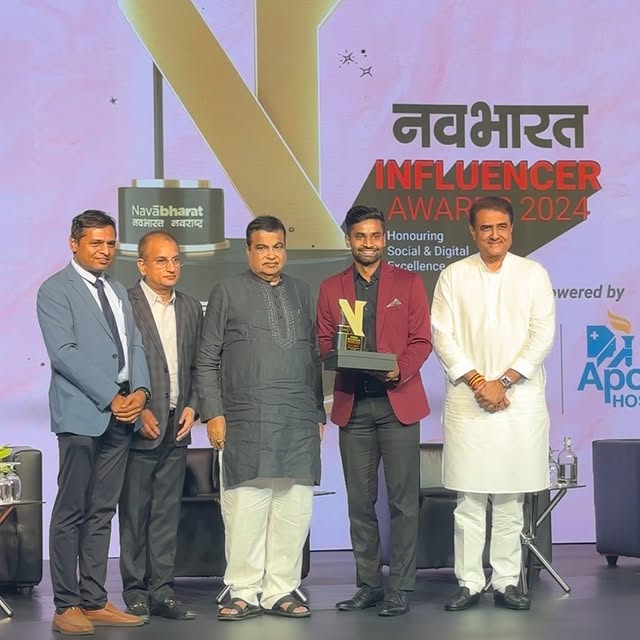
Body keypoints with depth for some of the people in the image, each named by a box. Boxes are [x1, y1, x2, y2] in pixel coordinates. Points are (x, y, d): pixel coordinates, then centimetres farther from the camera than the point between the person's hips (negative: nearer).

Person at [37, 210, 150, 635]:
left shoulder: (118, 292, 20)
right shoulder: (56, 290, -3)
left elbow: (135, 345, 16)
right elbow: (64, 353, -12)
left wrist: (140, 390, -3)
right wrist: (111, 398, -15)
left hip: (120, 415, 7)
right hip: (81, 414, -7)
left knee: (102, 512, 8)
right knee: (71, 512, -3)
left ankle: (95, 602, 12)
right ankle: (67, 607, 1)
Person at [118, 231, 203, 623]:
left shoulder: (192, 308, 13)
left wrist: (192, 406, 2)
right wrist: (137, 411, -13)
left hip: (177, 427, 5)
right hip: (138, 425, -5)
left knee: (168, 512, 8)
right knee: (134, 512, 1)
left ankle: (162, 590, 13)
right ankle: (135, 592, 8)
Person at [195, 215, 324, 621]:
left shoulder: (302, 292, 16)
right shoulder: (228, 292, 7)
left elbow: (314, 356, 16)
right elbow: (208, 360, 5)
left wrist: (319, 412, 12)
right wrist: (214, 413, -3)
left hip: (299, 421, 3)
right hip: (246, 421, -3)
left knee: (293, 509, 2)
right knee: (245, 507, -4)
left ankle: (282, 591, 11)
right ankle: (245, 593, 5)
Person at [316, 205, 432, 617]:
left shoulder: (408, 283, 7)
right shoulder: (331, 288, 12)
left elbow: (422, 340, 2)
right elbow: (323, 343, 9)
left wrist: (401, 369, -16)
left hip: (398, 401, -2)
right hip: (353, 405, 2)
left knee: (403, 500, -3)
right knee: (360, 502, 6)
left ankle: (400, 589, 2)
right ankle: (369, 585, 14)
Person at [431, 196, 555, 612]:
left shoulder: (534, 274, 7)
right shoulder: (454, 275, 8)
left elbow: (543, 335, 0)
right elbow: (442, 335, 2)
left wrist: (503, 381, -9)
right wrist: (478, 383, -8)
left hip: (520, 399, 0)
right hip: (467, 400, 0)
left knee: (511, 497, 3)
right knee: (469, 497, -1)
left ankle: (507, 581, 9)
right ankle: (469, 583, 4)